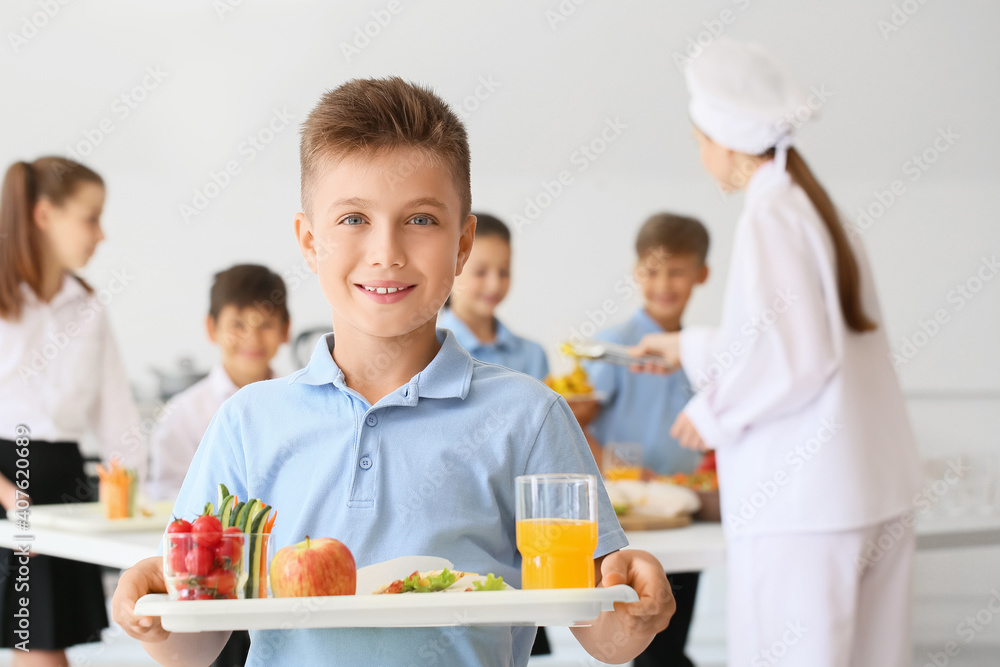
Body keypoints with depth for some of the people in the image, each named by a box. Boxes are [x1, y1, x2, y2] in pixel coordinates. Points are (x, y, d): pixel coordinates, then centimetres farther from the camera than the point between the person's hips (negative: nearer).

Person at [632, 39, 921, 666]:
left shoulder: (770, 218, -13)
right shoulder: (815, 205, 14)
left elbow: (800, 359, -20)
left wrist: (714, 413, -6)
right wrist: (689, 347, 37)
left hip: (804, 501, -9)